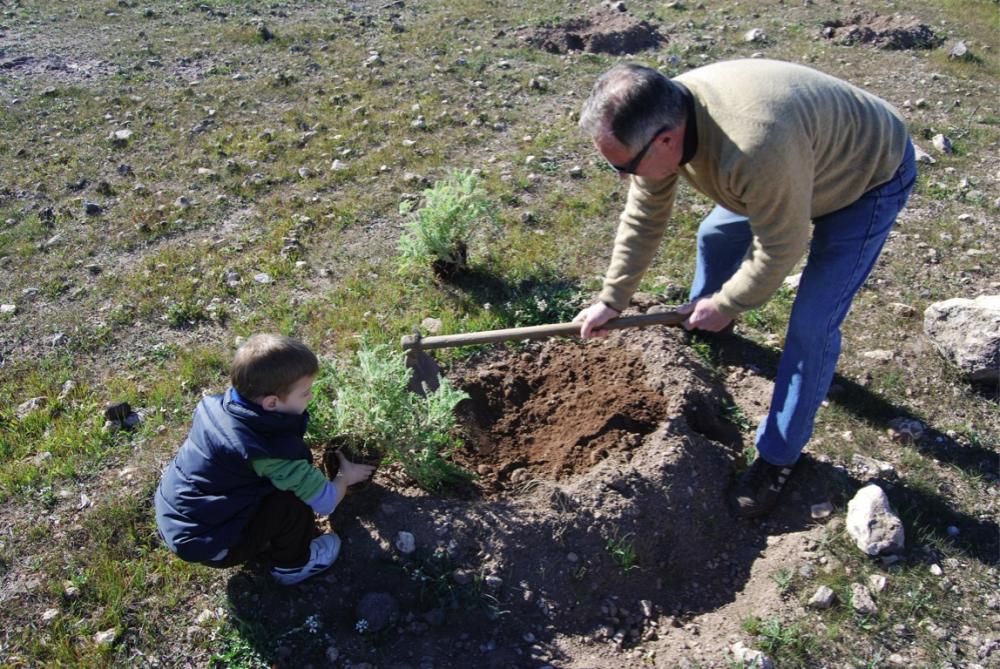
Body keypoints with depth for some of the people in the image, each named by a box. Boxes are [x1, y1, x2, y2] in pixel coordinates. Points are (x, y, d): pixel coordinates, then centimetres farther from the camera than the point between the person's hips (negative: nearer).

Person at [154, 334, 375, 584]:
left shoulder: (217, 404, -9)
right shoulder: (273, 450, -30)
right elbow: (326, 502, -21)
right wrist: (346, 477, 1)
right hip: (208, 545, -8)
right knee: (294, 497, -16)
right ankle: (292, 565, 8)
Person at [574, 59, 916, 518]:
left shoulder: (757, 152, -45)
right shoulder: (660, 119, -20)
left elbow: (781, 248, -30)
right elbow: (643, 219, -8)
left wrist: (725, 306, -15)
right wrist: (611, 300, -4)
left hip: (871, 176, -7)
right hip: (807, 154, 7)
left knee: (812, 325, -11)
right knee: (716, 235, 18)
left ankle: (779, 456, 6)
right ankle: (702, 325, 48)